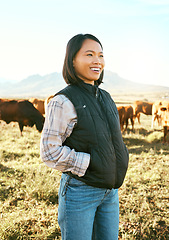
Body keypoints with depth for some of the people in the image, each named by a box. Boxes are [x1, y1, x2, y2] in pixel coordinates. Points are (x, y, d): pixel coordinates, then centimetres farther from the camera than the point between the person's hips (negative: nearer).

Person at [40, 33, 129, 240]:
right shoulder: (64, 102, -15)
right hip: (80, 191, -7)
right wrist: (89, 163, -18)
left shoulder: (106, 98, 8)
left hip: (110, 190, 7)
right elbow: (49, 151, -16)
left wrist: (121, 160, 4)